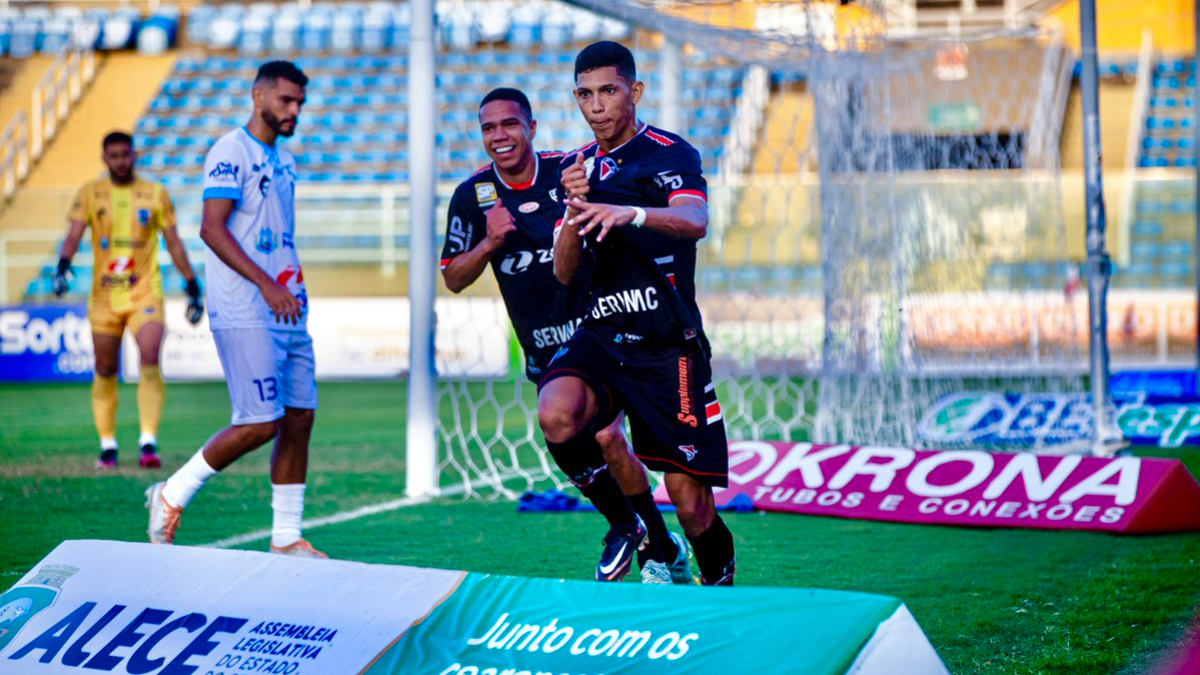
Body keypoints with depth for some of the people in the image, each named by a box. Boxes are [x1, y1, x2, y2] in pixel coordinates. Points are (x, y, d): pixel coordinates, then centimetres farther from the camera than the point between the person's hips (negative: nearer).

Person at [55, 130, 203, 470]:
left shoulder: (155, 194, 4)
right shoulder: (90, 193, 5)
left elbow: (173, 243, 9)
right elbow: (74, 234, -5)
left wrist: (192, 286, 7)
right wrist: (64, 264, -25)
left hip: (145, 294, -1)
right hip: (104, 295, 2)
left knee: (149, 361, -19)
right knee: (105, 372, 6)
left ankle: (148, 442, -19)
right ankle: (107, 445, 18)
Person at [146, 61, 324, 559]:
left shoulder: (282, 159, 17)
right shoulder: (231, 152, -10)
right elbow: (212, 228, -18)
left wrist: (295, 286, 15)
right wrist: (266, 284, -23)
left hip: (285, 310, 9)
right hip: (242, 313, -9)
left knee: (299, 417, 5)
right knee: (260, 423, -12)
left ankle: (287, 538, 12)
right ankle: (172, 494, 5)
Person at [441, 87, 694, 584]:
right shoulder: (472, 196, -3)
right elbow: (454, 278, 2)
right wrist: (490, 243, -15)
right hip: (542, 347, 3)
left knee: (605, 437, -17)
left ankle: (664, 548, 1)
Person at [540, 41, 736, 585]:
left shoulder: (670, 153, -7)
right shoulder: (576, 167, 12)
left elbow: (694, 221, -28)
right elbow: (564, 272, 8)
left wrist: (630, 213, -48)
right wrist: (575, 207, -11)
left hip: (669, 346, -4)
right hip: (601, 336, 4)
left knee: (691, 503, -4)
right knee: (556, 415, -28)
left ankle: (721, 583, 25)